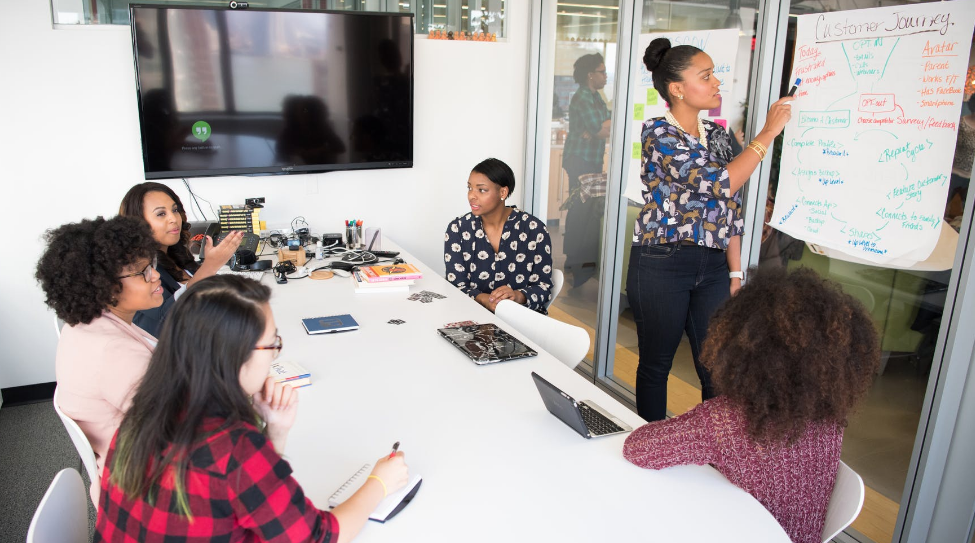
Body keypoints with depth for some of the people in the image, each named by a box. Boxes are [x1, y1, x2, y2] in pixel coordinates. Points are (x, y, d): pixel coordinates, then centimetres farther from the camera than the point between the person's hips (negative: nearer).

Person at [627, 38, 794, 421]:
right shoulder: (657, 133, -10)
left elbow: (730, 208, 13)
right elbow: (719, 182, -21)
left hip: (713, 266, 6)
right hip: (661, 264, -6)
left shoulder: (718, 135, 11)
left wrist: (735, 272, 9)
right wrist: (769, 132, -13)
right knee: (655, 365, 9)